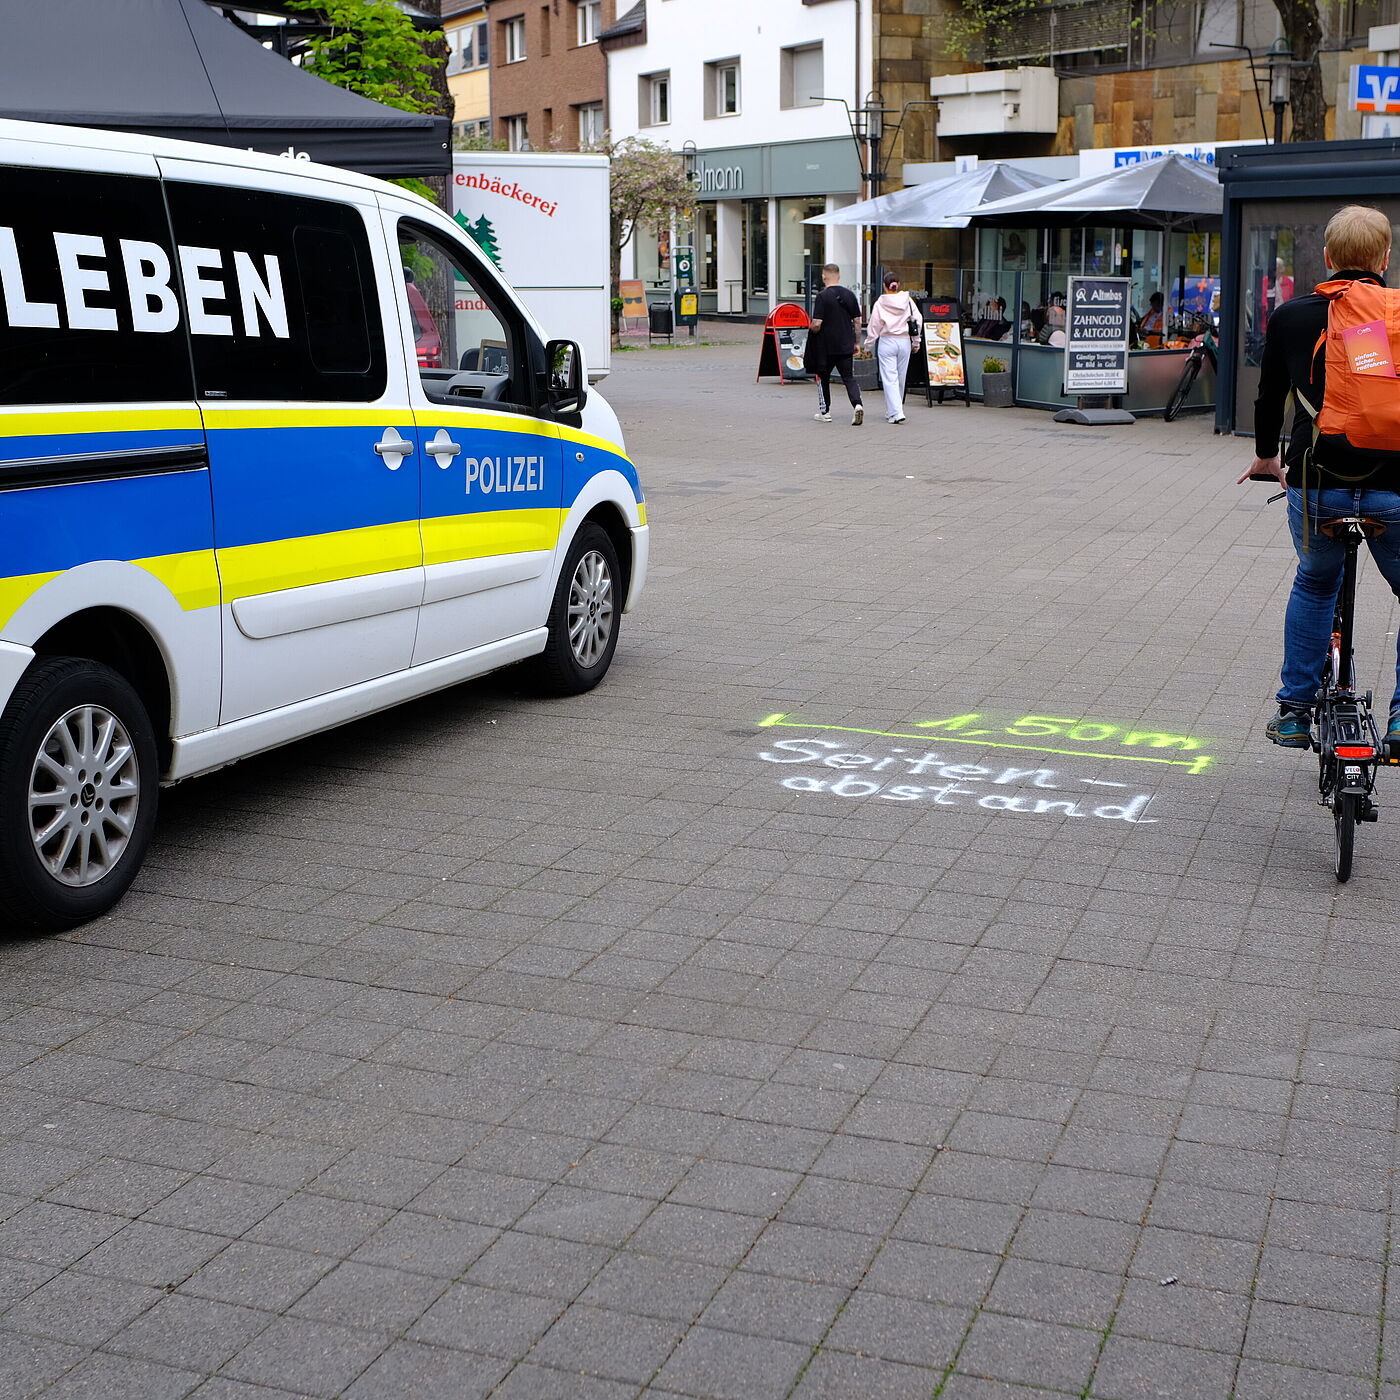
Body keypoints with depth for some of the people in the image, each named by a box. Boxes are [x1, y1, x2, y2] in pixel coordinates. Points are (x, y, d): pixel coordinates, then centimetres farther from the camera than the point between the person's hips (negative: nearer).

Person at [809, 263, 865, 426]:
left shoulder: (822, 296, -12)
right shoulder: (849, 294, 4)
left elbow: (817, 324, -17)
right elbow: (857, 321, 8)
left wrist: (812, 331, 6)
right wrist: (855, 342, 17)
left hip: (826, 346, -4)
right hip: (846, 346, 4)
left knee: (823, 378, 14)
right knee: (849, 378, 4)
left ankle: (824, 411, 21)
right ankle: (857, 404, -19)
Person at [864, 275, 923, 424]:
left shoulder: (880, 304, -8)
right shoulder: (907, 301, 1)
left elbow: (874, 327, -3)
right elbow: (918, 320, 4)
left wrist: (868, 346, 9)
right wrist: (916, 341, 15)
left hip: (887, 342, -3)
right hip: (904, 342, 3)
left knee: (889, 378, -4)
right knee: (900, 378, 14)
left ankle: (895, 413, -15)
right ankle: (892, 411, 25)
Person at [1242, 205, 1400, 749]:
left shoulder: (1290, 316, 7)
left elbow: (1269, 394, 19)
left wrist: (1266, 456, 37)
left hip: (1314, 487, 2)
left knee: (1314, 584, 28)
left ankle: (1294, 712, 27)